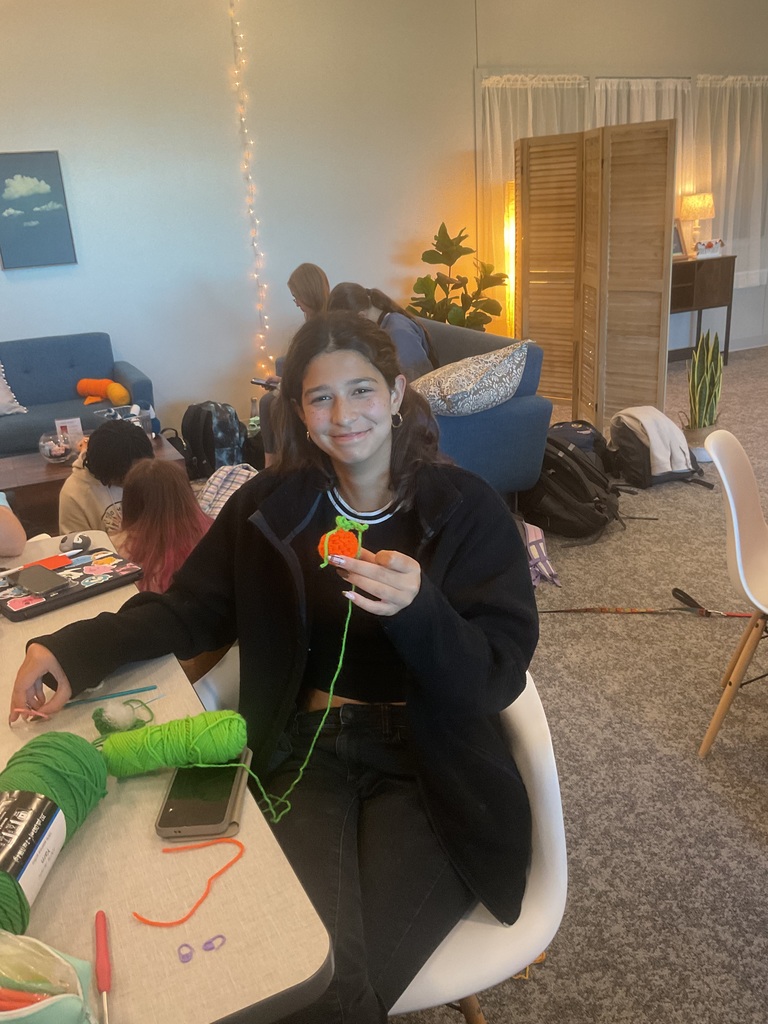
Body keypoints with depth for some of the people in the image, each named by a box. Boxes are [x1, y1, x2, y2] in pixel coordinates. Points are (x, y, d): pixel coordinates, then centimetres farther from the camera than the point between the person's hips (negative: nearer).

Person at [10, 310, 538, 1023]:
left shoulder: (466, 509, -3)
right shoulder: (271, 504, 6)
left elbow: (496, 680, -9)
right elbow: (190, 607, 11)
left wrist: (418, 609, -30)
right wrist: (78, 650, -6)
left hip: (427, 764, -1)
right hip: (307, 751, 2)